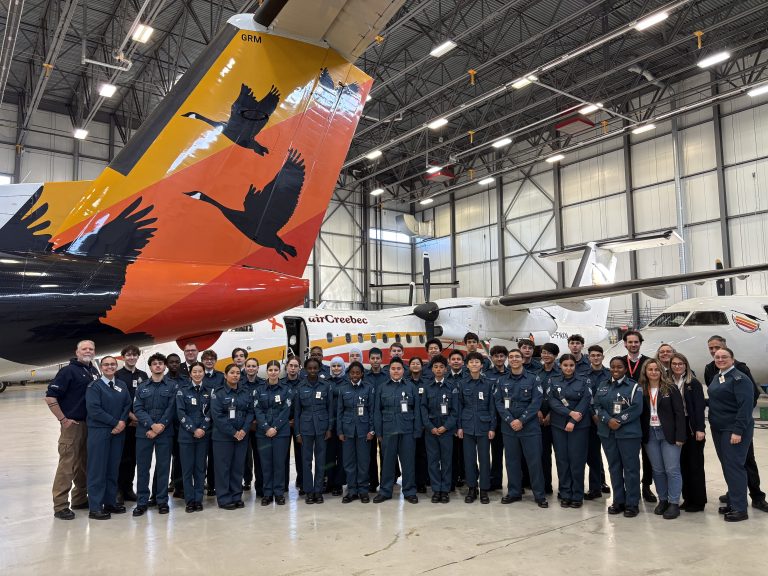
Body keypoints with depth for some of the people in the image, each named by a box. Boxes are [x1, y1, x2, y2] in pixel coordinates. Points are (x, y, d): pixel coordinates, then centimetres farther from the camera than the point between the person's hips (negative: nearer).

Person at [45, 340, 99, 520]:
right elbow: (50, 397, -13)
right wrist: (63, 419, -13)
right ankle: (60, 506, 4)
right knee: (67, 464, -4)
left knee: (84, 463, 14)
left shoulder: (94, 371, 11)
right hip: (72, 424, -7)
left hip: (91, 424, 7)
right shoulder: (68, 371, -9)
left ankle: (80, 498, 26)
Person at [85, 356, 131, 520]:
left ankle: (110, 502, 20)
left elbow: (128, 405, 8)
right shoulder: (94, 386, -5)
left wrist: (122, 422, -10)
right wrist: (115, 422, -13)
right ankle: (95, 508, 5)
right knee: (97, 469, -2)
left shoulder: (122, 386, 11)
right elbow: (94, 409, -13)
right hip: (98, 431, -5)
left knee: (113, 468, 10)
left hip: (118, 432, 5)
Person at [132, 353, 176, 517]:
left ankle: (162, 501, 13)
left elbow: (171, 408, -3)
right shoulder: (142, 387, 10)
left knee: (163, 467, 3)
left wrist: (160, 426, -13)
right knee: (142, 467, 4)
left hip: (165, 432, -2)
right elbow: (138, 409, 0)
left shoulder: (172, 386, 5)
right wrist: (152, 425, -13)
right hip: (144, 432, 2)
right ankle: (142, 502, 14)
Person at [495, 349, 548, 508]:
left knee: (534, 460, 0)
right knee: (512, 460, 9)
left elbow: (536, 402, -8)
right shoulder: (502, 380, 7)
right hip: (508, 427, 3)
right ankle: (514, 492, 21)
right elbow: (498, 402, 1)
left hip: (530, 427, -3)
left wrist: (521, 420, -15)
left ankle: (540, 495, 11)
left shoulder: (533, 379, -1)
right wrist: (510, 420, -12)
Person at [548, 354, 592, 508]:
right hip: (558, 425, 2)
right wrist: (570, 413, -17)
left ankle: (577, 496, 11)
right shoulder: (552, 381, 6)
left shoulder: (584, 381, 1)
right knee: (562, 460, 4)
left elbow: (585, 402, -7)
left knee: (577, 460, -1)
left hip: (579, 426, -2)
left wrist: (573, 422, -15)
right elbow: (552, 401, -4)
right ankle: (565, 495, 14)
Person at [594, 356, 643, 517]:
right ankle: (618, 501, 20)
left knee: (630, 467, 0)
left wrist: (619, 421, -16)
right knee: (614, 467, 10)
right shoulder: (603, 387, 11)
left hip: (628, 433, -4)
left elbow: (636, 408, -11)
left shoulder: (634, 387, -2)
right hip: (607, 433, 4)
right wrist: (608, 420, -12)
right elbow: (597, 406, 4)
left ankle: (632, 503, 10)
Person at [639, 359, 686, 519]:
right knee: (657, 470, 10)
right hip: (650, 434, 3)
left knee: (672, 469, -1)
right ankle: (662, 500, 22)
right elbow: (640, 413, 5)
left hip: (668, 433, -3)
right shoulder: (642, 390, 4)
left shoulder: (670, 388, -4)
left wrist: (680, 436, -12)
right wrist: (642, 435, 0)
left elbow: (679, 412, -7)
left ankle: (674, 503, 9)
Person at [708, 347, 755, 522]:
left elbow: (746, 406, -18)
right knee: (726, 466, 13)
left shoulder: (739, 378, -13)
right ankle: (733, 502, 23)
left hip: (734, 430, -8)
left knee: (734, 466, -6)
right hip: (718, 429, 8)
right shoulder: (716, 377, 12)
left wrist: (738, 431, -21)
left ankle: (739, 509, 1)